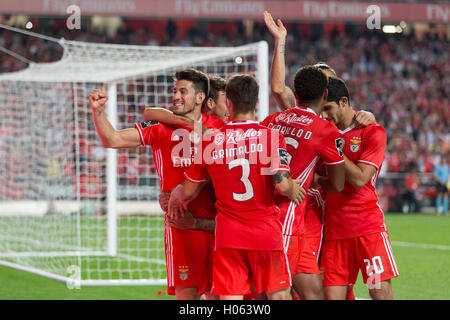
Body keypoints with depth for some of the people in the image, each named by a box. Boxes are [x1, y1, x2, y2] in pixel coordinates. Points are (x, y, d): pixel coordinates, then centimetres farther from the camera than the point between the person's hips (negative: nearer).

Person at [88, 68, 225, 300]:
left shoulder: (218, 127, 7)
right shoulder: (160, 127, 6)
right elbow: (112, 139, 4)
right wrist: (97, 111, -12)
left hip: (216, 222, 1)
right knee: (186, 293, -5)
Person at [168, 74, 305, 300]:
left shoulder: (209, 142, 2)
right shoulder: (271, 136, -5)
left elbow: (189, 191, 11)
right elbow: (282, 185, -15)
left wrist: (175, 195, 33)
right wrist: (294, 191, 8)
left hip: (228, 235, 2)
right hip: (266, 231, -1)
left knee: (229, 298, 1)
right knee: (278, 295, 7)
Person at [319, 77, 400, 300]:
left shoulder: (372, 132, -2)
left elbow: (359, 179, -11)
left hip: (368, 227, -4)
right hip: (334, 229, 4)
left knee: (380, 292, -9)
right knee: (332, 295, -4)